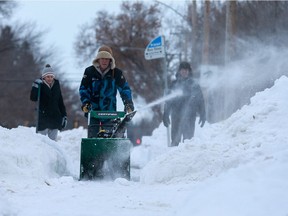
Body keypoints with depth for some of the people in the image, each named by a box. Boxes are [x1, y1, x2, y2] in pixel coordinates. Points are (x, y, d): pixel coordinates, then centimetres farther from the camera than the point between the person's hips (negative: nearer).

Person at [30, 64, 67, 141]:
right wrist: (35, 86, -27)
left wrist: (64, 116, 11)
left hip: (55, 117, 3)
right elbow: (33, 98, -15)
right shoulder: (40, 86, -2)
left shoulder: (56, 86, 9)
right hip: (43, 118, -3)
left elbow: (60, 102, 15)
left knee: (53, 140, 4)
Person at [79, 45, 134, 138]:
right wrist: (85, 102, -8)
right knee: (93, 134, -9)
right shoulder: (89, 71, 2)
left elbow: (125, 88, 5)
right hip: (93, 108, 0)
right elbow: (83, 88, 6)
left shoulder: (116, 73, 3)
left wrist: (128, 103, -8)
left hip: (109, 110, 0)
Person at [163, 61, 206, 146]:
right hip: (176, 117, 1)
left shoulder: (194, 85, 7)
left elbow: (200, 101, 8)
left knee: (188, 138, -4)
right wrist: (165, 115, 5)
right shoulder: (175, 85, 10)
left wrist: (203, 116, 2)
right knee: (175, 139, 1)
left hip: (189, 117, -1)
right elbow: (168, 101, 11)